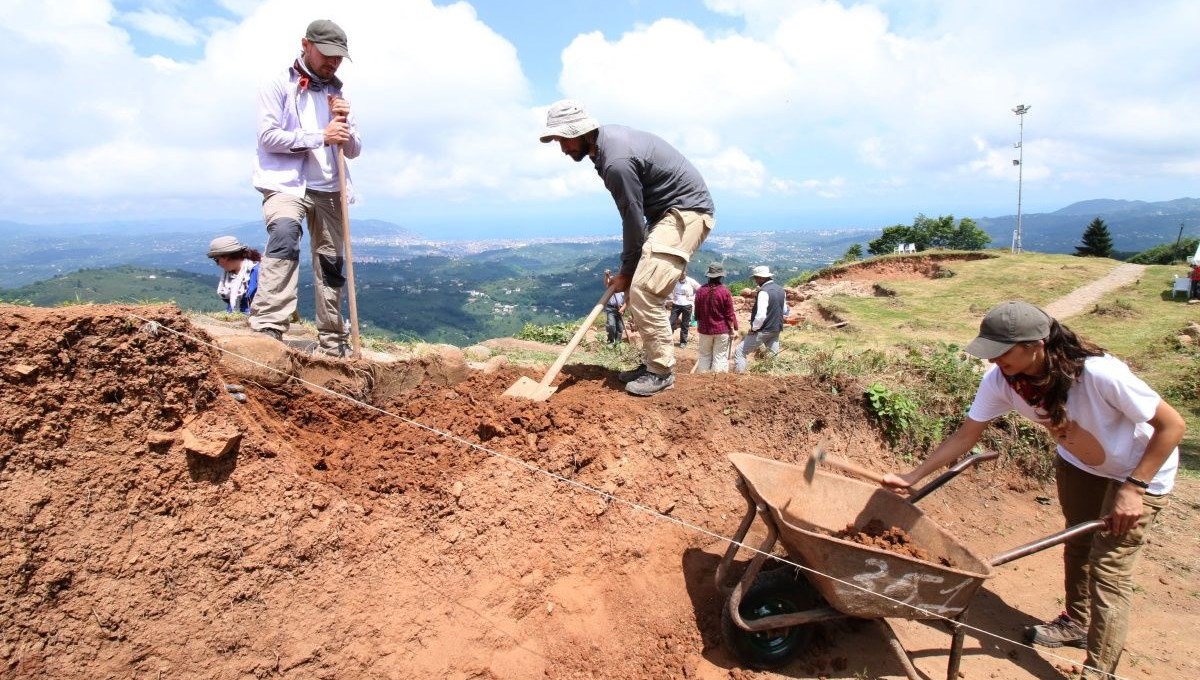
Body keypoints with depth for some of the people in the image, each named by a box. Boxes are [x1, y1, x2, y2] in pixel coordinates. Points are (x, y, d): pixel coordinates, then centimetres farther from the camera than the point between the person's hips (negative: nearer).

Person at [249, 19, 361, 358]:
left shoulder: (336, 94, 18)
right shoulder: (278, 86, 3)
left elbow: (354, 150, 14)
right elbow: (268, 136, -9)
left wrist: (344, 127, -7)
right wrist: (321, 136, -15)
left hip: (328, 189, 5)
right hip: (285, 184, -5)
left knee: (331, 265, 5)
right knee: (284, 238, -32)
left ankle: (332, 344, 14)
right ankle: (267, 330, -36)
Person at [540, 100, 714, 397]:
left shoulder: (616, 161, -26)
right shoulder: (606, 138, 5)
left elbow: (633, 220, -18)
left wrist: (626, 269, -4)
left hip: (687, 211, -10)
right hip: (669, 211, 10)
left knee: (643, 290, -17)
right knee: (640, 290, 9)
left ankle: (661, 371, -6)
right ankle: (653, 362, 18)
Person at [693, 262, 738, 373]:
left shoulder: (700, 290, -4)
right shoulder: (725, 291, -12)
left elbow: (697, 313, 6)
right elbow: (729, 314, -9)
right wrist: (733, 329, -1)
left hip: (705, 329, 3)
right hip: (722, 330, -3)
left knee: (704, 356, 13)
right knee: (720, 357, 3)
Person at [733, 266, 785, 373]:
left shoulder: (764, 292, -20)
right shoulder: (780, 289, 7)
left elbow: (761, 316, -26)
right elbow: (785, 311, 18)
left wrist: (753, 328, -14)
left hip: (763, 330, -8)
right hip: (776, 330, 8)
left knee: (740, 352, 0)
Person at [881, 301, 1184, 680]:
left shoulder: (1099, 373, -40)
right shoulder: (1000, 380, -25)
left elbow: (1172, 425, -27)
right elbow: (965, 436, -15)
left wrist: (1134, 488, -28)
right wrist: (911, 477, -16)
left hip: (1138, 471, -5)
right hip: (1079, 464, 5)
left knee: (1108, 566, -5)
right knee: (1077, 543, 21)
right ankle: (1077, 623, 45)